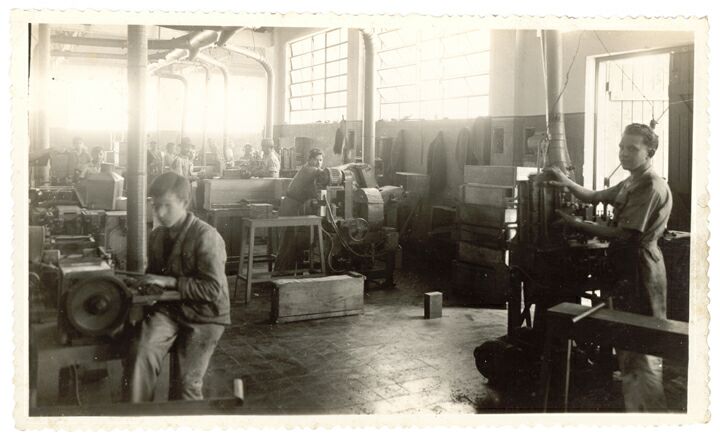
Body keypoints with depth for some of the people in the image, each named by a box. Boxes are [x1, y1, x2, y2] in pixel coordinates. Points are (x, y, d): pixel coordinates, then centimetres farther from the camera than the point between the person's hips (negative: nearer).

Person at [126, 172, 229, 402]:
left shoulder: (206, 236, -16)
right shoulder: (157, 235, 6)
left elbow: (213, 289, -21)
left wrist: (169, 282, -22)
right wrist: (144, 283, 3)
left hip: (203, 315, -4)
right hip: (168, 308, 5)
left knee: (186, 384, -5)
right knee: (141, 352, -24)